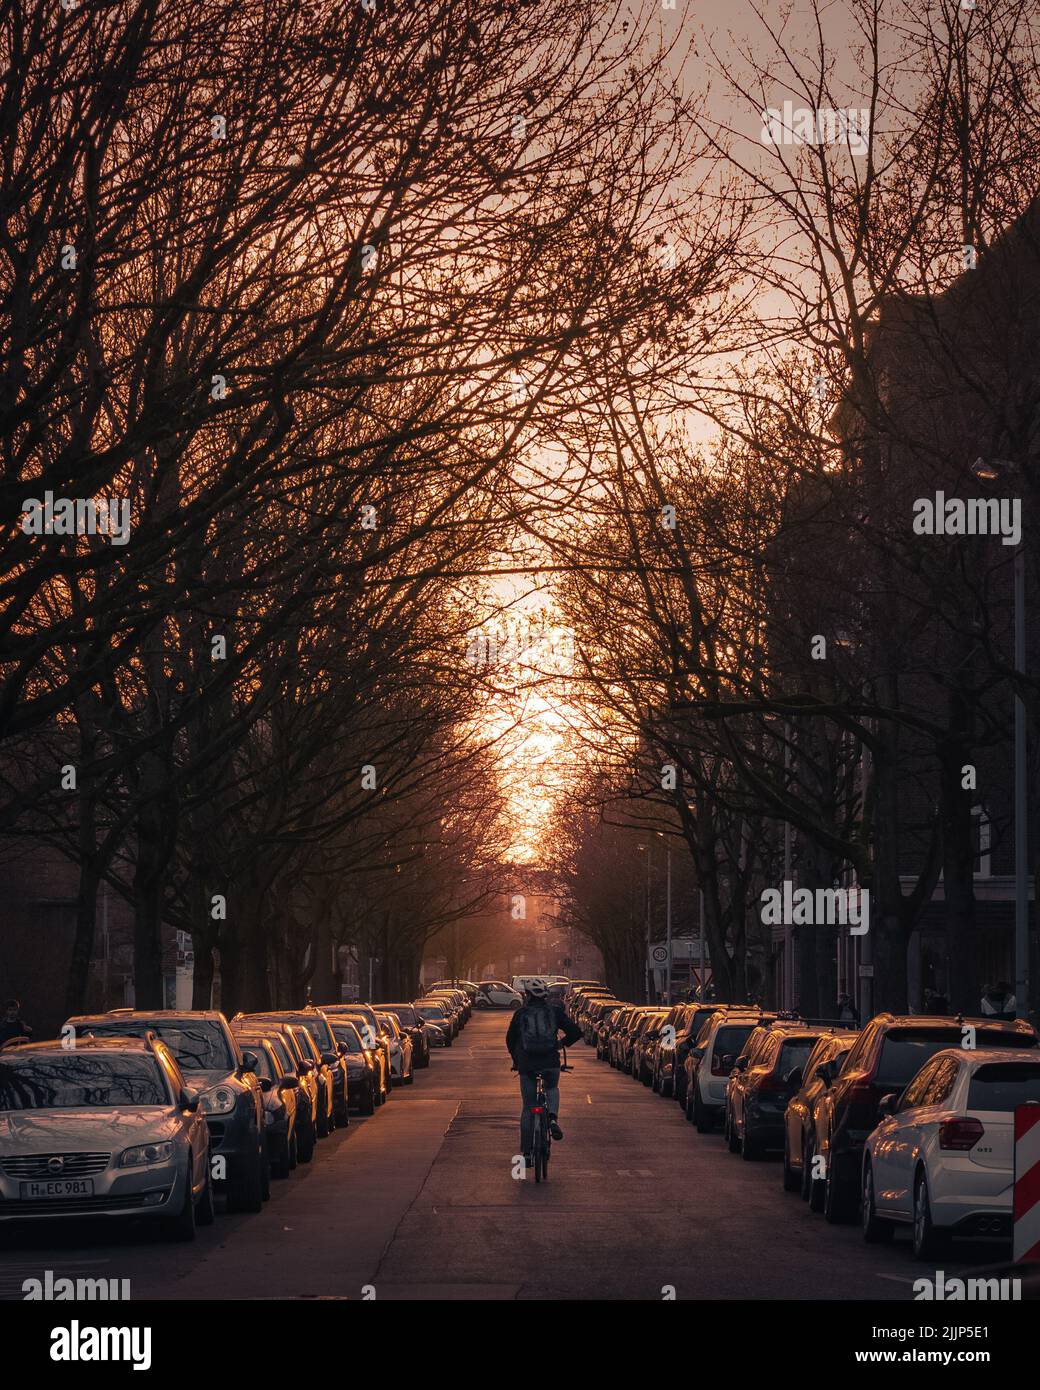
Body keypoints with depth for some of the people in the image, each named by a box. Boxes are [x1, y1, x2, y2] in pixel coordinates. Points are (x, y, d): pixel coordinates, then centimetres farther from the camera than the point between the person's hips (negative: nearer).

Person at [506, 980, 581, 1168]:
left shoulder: (520, 1013, 6)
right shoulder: (554, 1011, 5)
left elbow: (510, 1039, 12)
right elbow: (575, 1032, 3)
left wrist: (516, 1060, 28)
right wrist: (562, 1043, 23)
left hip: (526, 1065, 0)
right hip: (550, 1064, 0)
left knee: (528, 1108, 11)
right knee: (552, 1089, 30)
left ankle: (527, 1153, 10)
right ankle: (552, 1117, -2)